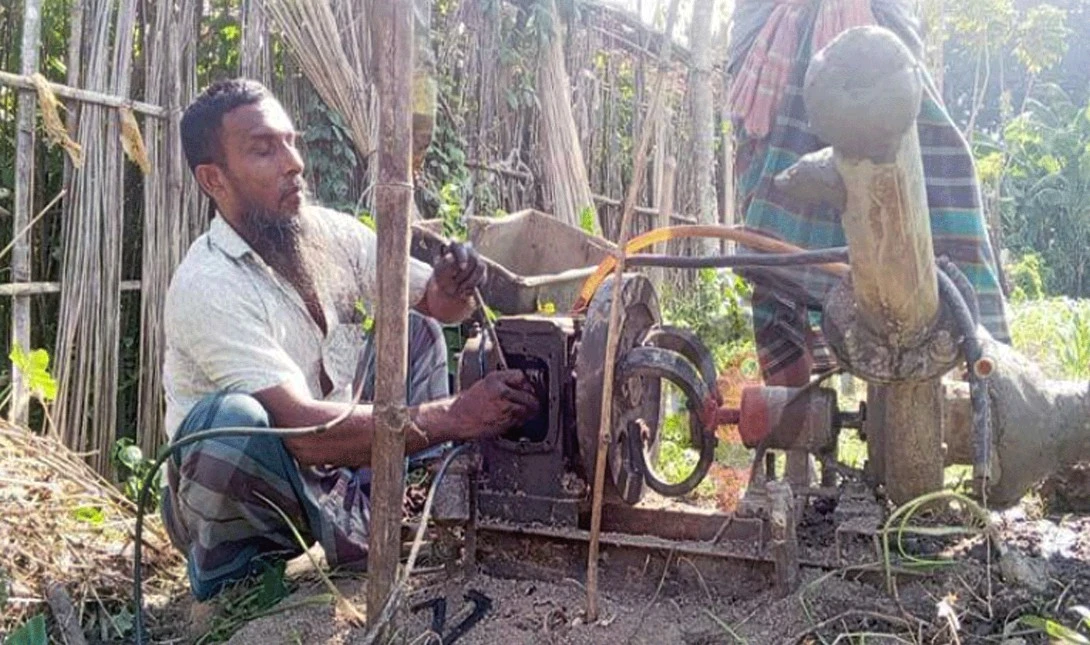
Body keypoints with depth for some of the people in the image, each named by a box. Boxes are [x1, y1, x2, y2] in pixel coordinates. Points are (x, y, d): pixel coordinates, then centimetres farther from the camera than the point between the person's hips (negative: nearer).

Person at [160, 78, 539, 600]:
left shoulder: (333, 233, -5)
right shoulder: (206, 287, -26)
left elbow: (437, 303, 1)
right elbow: (303, 428, -35)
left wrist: (451, 291, -24)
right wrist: (454, 416, -39)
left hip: (334, 476, 7)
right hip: (238, 496, -6)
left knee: (416, 330, 0)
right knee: (234, 418, -38)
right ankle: (228, 568, -8)